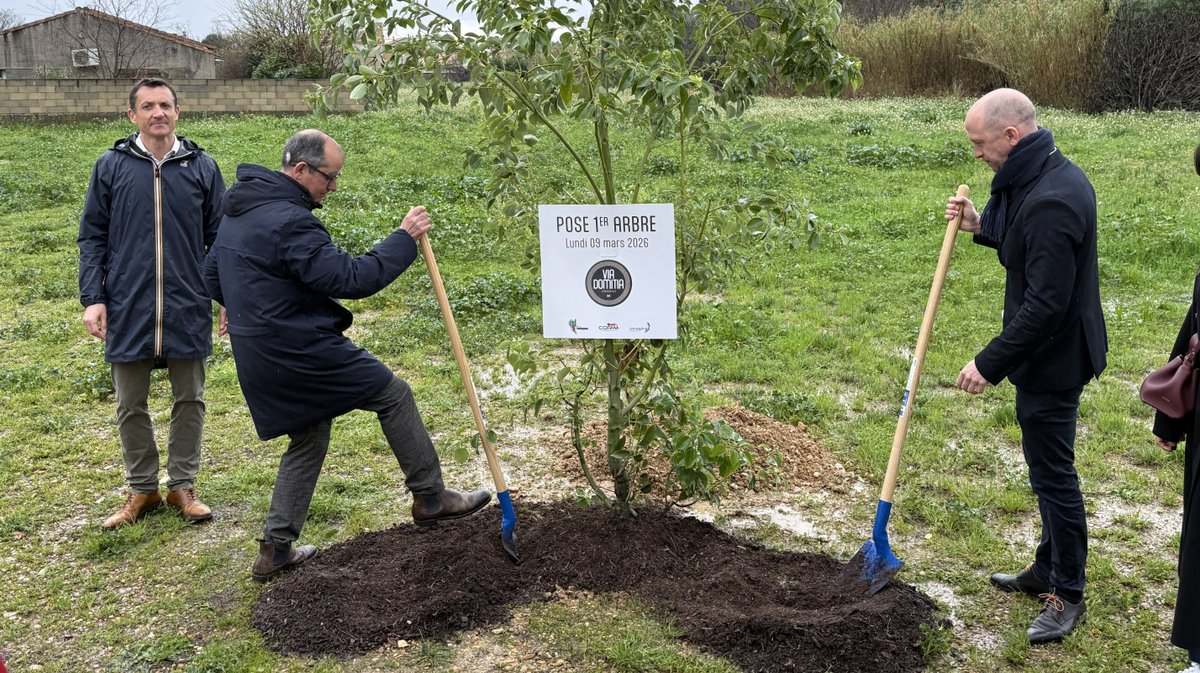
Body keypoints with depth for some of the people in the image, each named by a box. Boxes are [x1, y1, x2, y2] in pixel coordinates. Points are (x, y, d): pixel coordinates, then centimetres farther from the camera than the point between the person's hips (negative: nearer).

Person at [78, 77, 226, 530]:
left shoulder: (202, 167, 3)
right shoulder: (111, 166, 1)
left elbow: (220, 238, 6)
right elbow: (92, 238, 4)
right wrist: (92, 298, -4)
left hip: (188, 310, 0)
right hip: (128, 310, 0)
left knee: (189, 400, 9)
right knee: (131, 405, 9)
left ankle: (183, 485, 24)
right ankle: (142, 489, 24)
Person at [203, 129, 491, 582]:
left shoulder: (239, 210, 12)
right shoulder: (289, 221, -21)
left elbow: (212, 274, 23)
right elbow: (351, 278, -23)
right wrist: (404, 239, -16)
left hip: (258, 359, 10)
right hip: (301, 351, -10)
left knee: (308, 441, 20)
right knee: (394, 395, 4)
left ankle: (276, 549, 21)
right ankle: (430, 498, 12)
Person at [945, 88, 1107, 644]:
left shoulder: (1050, 201, -28)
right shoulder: (1056, 175, 6)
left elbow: (1045, 304, -28)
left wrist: (990, 363, -22)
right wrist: (983, 226, 5)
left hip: (1051, 358, -11)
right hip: (1053, 350, 11)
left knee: (1053, 472, 2)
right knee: (1048, 466, 21)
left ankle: (1067, 595, 18)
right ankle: (1048, 570, 37)